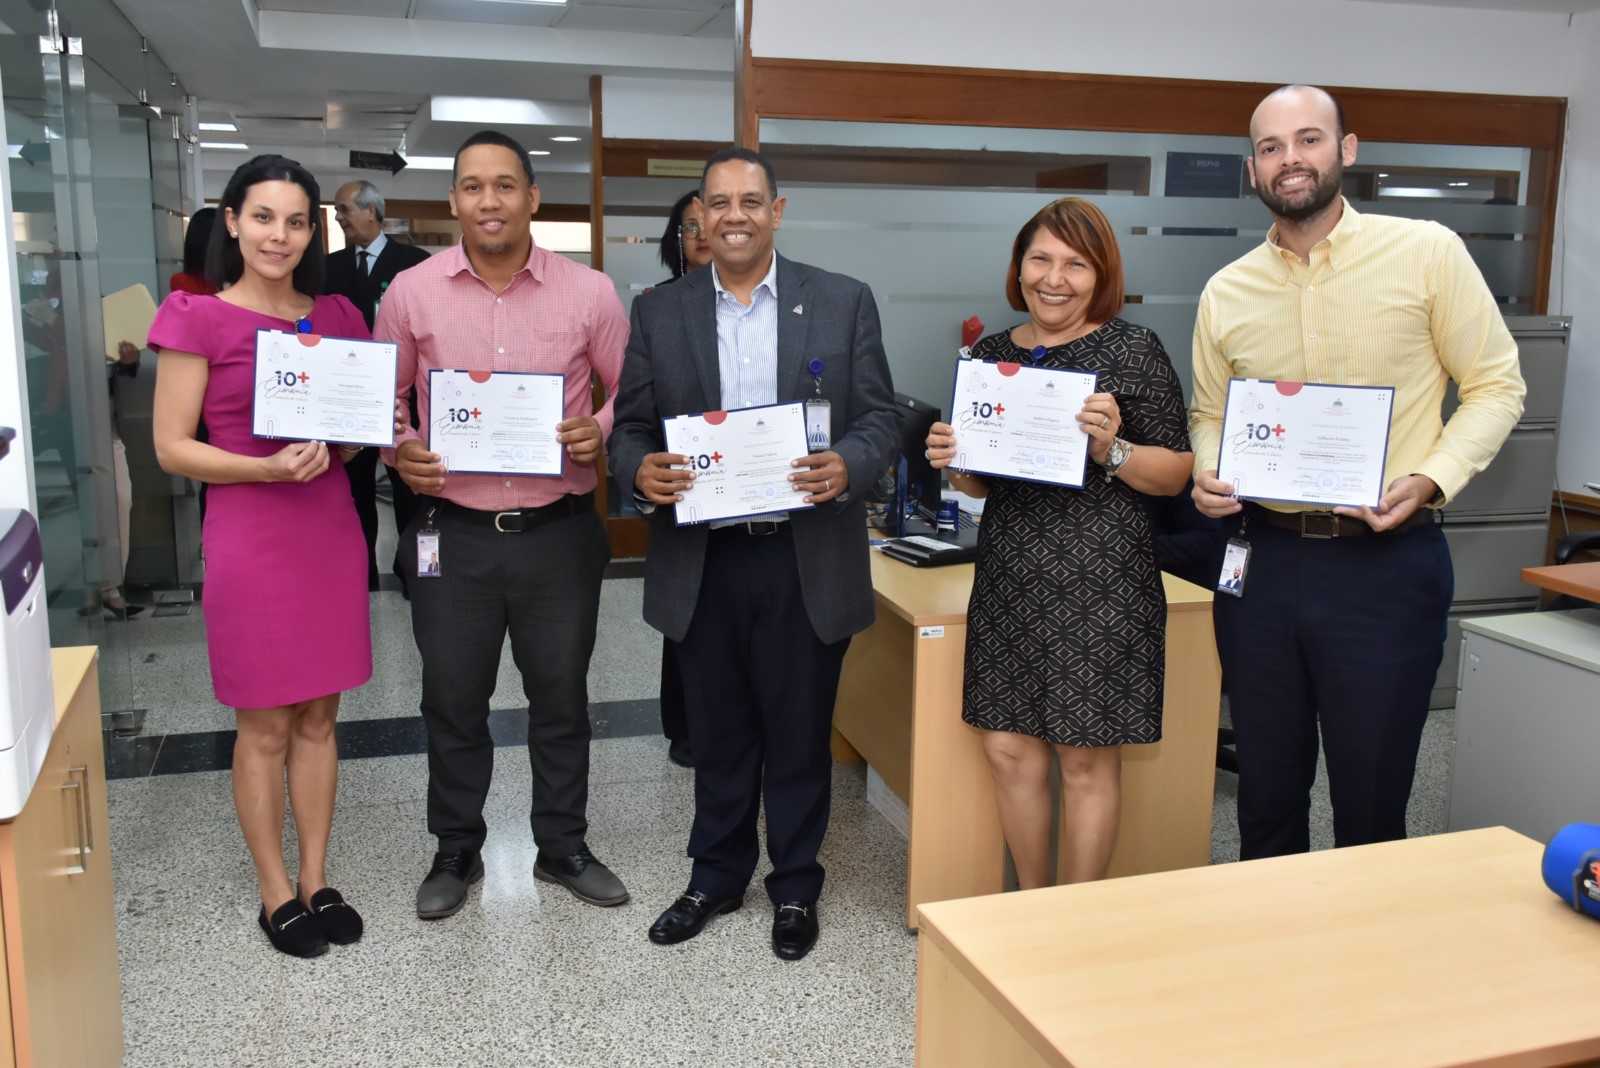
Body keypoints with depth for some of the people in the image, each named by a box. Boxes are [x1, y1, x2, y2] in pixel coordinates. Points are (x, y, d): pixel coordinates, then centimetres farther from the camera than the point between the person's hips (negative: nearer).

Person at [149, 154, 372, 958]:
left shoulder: (338, 317, 7)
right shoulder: (199, 318, -6)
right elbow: (172, 447, -7)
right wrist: (269, 468, -21)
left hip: (331, 529, 4)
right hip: (249, 539, -4)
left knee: (318, 716, 13)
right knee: (264, 726, 6)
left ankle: (316, 880, 26)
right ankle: (276, 893, 21)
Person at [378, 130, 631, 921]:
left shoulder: (588, 292, -3)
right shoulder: (411, 292, 0)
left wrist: (601, 431, -15)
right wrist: (398, 453, -10)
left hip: (558, 531, 0)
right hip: (453, 533, 1)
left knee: (560, 697, 13)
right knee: (452, 701, 12)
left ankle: (563, 846, 33)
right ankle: (456, 852, 33)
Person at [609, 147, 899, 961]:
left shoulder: (844, 302, 2)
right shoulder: (658, 312, 6)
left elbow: (878, 418, 1)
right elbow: (630, 427, 5)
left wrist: (847, 466, -21)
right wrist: (640, 471, -17)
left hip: (807, 560, -1)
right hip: (702, 563, 2)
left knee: (800, 735, 10)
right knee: (717, 734, 15)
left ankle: (794, 886, 29)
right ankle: (716, 876, 34)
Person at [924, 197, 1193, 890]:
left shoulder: (1134, 351, -3)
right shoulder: (990, 355, 10)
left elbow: (1177, 473, -2)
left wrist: (1112, 449, -20)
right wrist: (953, 461, -3)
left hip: (1099, 579, -4)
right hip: (1009, 576, 5)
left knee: (1087, 761, 4)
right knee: (1008, 748, 8)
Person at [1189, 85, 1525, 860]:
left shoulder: (1427, 253, -4)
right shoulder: (1226, 293, 6)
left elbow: (1495, 385, 0)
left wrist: (1432, 478, -15)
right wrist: (1208, 475, -5)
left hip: (1386, 561, -3)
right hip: (1263, 557, 3)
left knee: (1370, 803, 6)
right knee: (1266, 790, 15)